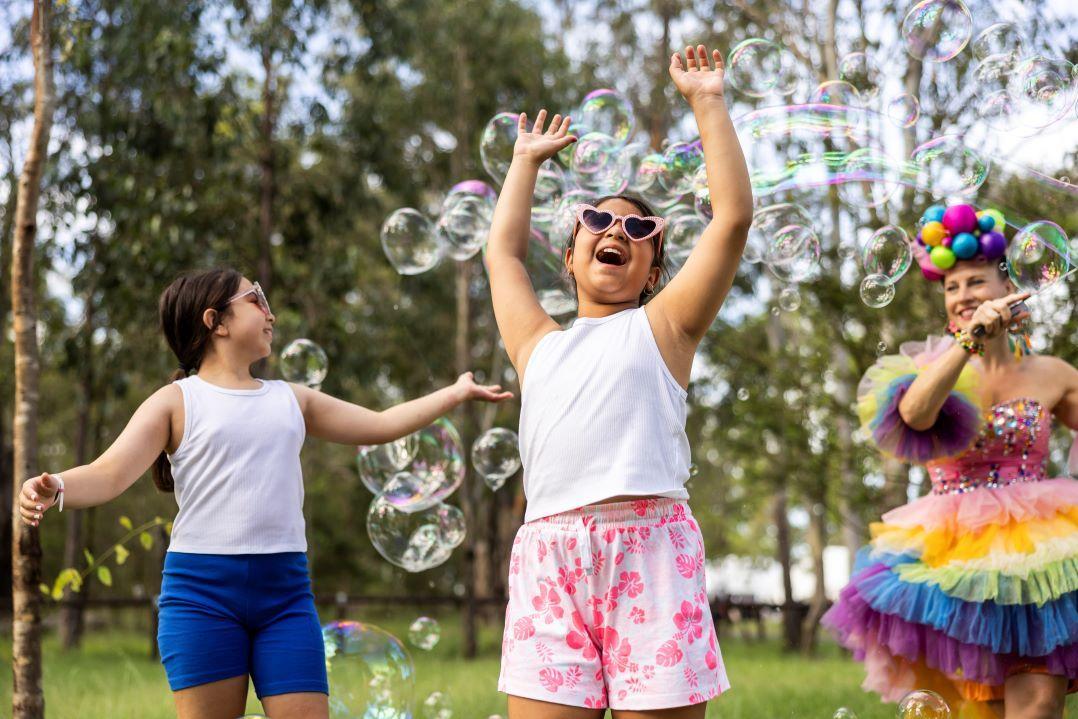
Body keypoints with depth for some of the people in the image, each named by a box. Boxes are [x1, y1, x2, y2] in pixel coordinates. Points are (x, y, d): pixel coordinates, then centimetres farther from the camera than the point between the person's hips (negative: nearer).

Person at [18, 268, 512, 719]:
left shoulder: (291, 400, 19)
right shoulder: (178, 401, 5)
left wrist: (455, 393, 18)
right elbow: (110, 474, -7)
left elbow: (379, 426, 23)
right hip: (202, 587, -4)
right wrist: (56, 488, -28)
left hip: (285, 588, 4)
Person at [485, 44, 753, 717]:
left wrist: (709, 104, 15)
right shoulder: (540, 344, 27)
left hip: (649, 545, -3)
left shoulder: (660, 327, 17)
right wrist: (527, 161, 49)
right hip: (549, 553, 3)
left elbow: (735, 216, 11)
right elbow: (504, 252, 39)